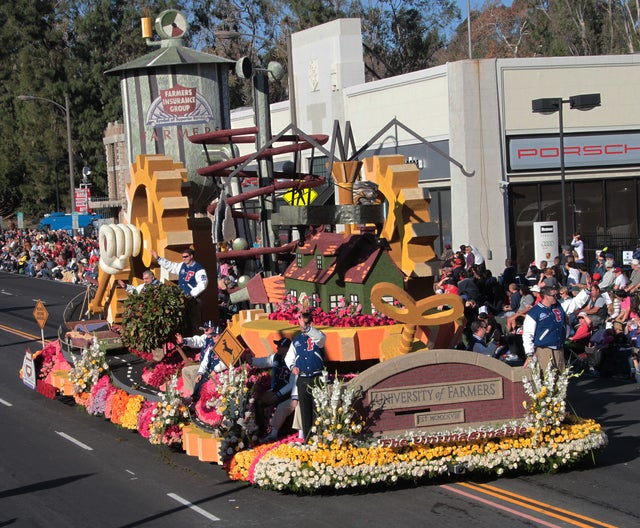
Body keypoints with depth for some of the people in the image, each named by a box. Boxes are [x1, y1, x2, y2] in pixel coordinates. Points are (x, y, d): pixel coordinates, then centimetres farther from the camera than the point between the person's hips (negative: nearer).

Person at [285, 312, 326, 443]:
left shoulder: (316, 337, 0)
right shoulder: (296, 340, 14)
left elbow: (321, 337, -27)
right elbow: (288, 357, 24)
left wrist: (306, 328, -44)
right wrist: (292, 367, 1)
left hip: (317, 378, -4)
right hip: (302, 379, 4)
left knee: (318, 410, -7)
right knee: (305, 411, 6)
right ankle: (307, 440, 11)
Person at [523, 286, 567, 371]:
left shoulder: (559, 307, 9)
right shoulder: (533, 313, -9)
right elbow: (527, 335, -9)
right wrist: (529, 355, -12)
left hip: (559, 350, 7)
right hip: (544, 351, -7)